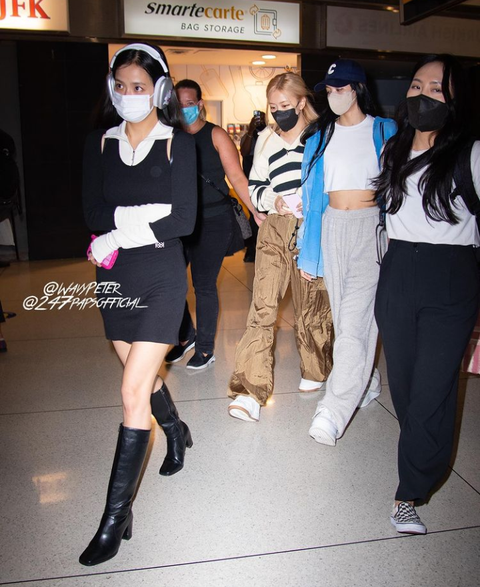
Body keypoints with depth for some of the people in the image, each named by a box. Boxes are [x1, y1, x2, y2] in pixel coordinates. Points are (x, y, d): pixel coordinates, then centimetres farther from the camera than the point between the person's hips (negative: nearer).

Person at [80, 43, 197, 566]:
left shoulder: (178, 143, -2)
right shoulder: (100, 144, 8)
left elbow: (184, 220, -13)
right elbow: (93, 213, -3)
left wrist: (118, 233, -16)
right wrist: (145, 214, -17)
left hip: (161, 276, -4)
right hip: (114, 277, 5)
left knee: (133, 392, -7)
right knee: (141, 377, 18)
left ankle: (116, 516, 4)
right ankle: (175, 432, 49)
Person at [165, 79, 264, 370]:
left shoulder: (215, 135, -1)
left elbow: (237, 177, -6)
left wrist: (257, 211, -13)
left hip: (213, 221, -4)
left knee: (204, 285, 0)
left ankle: (205, 348, 17)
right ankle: (186, 336, 25)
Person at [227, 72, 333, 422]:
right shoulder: (266, 139, 13)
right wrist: (272, 199, -4)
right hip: (274, 228, 2)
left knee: (312, 304, 8)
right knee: (262, 305, -9)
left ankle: (316, 372, 32)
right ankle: (251, 390, -10)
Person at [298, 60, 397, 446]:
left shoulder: (385, 131, 5)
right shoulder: (320, 135, 13)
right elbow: (315, 193, 11)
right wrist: (308, 252, 7)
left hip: (371, 227, -4)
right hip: (332, 228, 4)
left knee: (355, 319, -12)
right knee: (343, 316, 10)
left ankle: (333, 413, -12)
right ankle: (368, 382, 30)